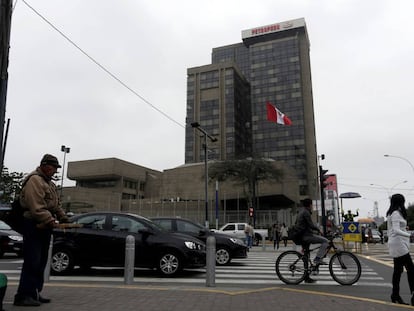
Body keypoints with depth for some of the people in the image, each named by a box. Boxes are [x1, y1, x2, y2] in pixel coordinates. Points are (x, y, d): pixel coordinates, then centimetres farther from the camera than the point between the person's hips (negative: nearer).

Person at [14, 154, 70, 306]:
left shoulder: (49, 183, 19)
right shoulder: (34, 180, -13)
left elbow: (56, 204, 22)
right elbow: (36, 206, -24)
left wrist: (63, 217, 11)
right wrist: (49, 220, -29)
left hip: (44, 227, 10)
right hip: (34, 226, -10)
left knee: (41, 263, 13)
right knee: (32, 262, -9)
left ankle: (34, 293, 21)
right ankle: (23, 296, -2)